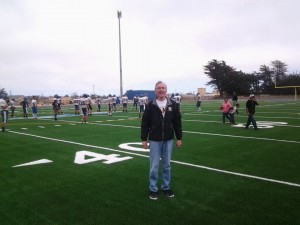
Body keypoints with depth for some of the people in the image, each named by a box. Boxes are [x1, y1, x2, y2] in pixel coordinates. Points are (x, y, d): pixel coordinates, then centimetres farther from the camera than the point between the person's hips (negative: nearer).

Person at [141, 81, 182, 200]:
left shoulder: (173, 105, 1)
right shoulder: (150, 105, -4)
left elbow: (177, 122, 5)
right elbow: (145, 123, -2)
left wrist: (179, 138, 4)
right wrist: (144, 139, -4)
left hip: (168, 140, 2)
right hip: (154, 140, -2)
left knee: (167, 165, 12)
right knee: (154, 166, 5)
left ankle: (166, 187, 27)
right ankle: (153, 189, 19)